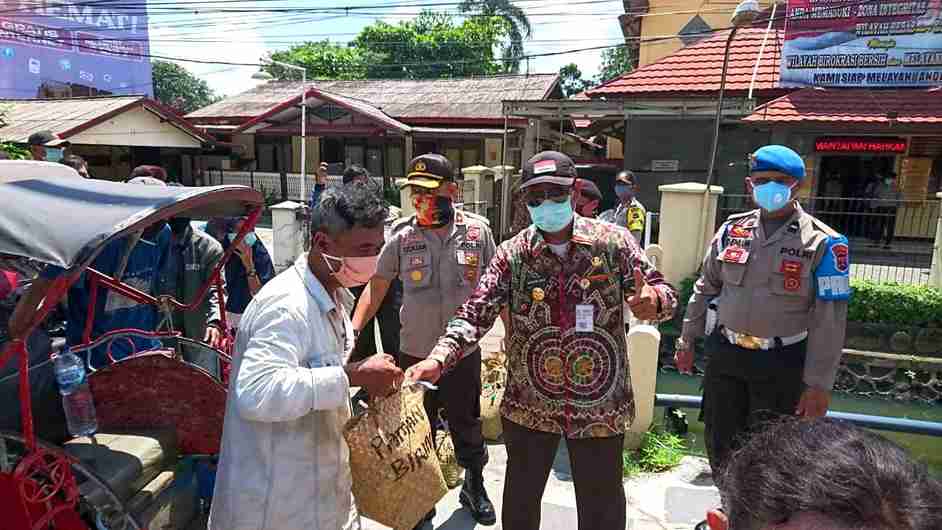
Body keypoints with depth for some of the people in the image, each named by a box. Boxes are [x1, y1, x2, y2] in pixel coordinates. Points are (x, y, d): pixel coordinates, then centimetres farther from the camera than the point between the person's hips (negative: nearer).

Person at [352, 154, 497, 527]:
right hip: (414, 352, 0)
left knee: (468, 426, 18)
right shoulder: (402, 235, -7)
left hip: (464, 352, 0)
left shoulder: (478, 230, -6)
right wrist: (353, 330, -10)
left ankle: (474, 486, 43)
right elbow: (377, 286, 0)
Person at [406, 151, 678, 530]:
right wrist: (437, 360, -27)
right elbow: (475, 313, -11)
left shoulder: (614, 241, -6)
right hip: (528, 404, 1)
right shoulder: (511, 254, -4)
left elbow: (660, 293, -3)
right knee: (520, 499, 20)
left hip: (600, 404, 0)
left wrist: (654, 301, -29)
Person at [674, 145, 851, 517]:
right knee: (719, 444, 16)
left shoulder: (822, 243, -9)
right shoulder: (732, 230, 2)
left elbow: (829, 319, -10)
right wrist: (687, 339, 12)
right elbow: (706, 288, 11)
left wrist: (818, 385, -11)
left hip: (780, 364, -4)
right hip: (724, 354, 4)